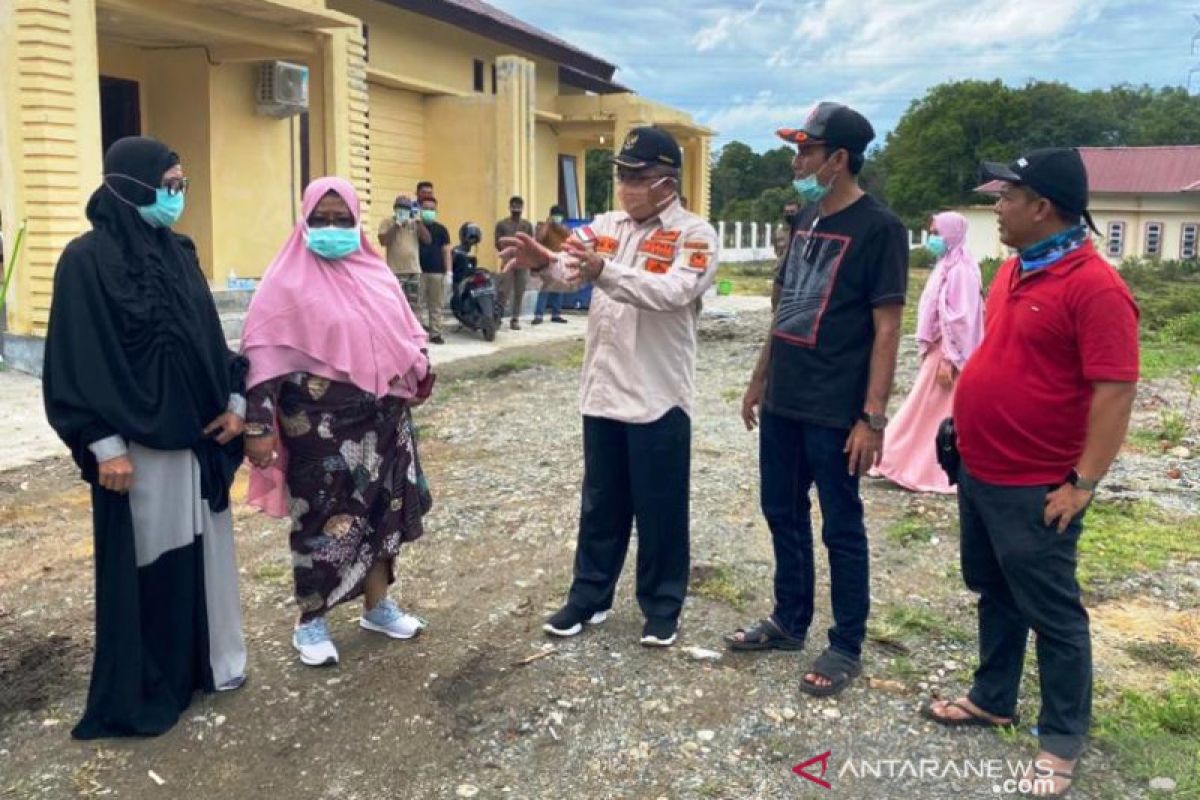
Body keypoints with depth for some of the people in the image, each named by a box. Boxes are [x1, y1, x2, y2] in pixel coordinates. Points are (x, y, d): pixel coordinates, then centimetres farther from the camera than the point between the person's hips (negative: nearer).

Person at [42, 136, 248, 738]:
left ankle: (210, 659, 30)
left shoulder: (179, 252, 8)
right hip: (137, 438, -6)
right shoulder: (87, 260, -11)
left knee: (205, 544, 13)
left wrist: (233, 401, 4)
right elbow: (77, 361, -13)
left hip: (197, 432, 6)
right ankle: (142, 687, 20)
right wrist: (104, 444, -17)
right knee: (146, 558, 4)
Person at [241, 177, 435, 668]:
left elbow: (403, 331, 21)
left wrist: (420, 371, 16)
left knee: (384, 512, 13)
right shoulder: (288, 282, -7)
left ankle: (377, 605, 31)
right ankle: (311, 623, 20)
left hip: (381, 419, 6)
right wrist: (258, 425, -19)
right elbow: (263, 356, -13)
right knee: (324, 521, 2)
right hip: (321, 427, -6)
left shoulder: (375, 272, 9)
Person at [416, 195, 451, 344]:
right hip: (419, 271, -1)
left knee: (436, 304, 5)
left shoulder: (441, 229, 9)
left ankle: (435, 333, 10)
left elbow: (446, 251, 7)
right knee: (420, 303, -3)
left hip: (437, 271, 1)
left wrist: (449, 271, -1)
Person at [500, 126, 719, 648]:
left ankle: (662, 607, 24)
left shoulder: (695, 235, -8)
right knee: (600, 504, 16)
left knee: (660, 510, 7)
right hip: (602, 393, 5)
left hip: (659, 399, -5)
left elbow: (673, 292, -25)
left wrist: (604, 270, -37)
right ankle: (589, 596, 30)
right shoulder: (607, 226, 9)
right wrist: (543, 263, -26)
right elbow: (569, 273, -3)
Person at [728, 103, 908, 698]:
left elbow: (887, 329, -15)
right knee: (783, 513, 16)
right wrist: (760, 380, 17)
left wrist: (872, 416, -18)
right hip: (783, 402, 8)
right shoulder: (807, 218, 11)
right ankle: (789, 621, 33)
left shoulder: (878, 228, -12)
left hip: (835, 412, -7)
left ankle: (847, 647, 19)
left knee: (840, 528, 5)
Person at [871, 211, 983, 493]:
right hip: (938, 351, 10)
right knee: (924, 412, 13)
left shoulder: (960, 269, -17)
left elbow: (959, 319, -22)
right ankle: (911, 465, 20)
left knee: (941, 415, 0)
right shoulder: (946, 266, 12)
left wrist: (948, 360, -22)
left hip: (947, 354, -10)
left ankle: (944, 474, 9)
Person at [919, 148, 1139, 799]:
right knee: (995, 596, 21)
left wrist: (1083, 483, -21)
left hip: (1035, 488, -9)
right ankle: (993, 699, 38)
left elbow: (1116, 390, -21)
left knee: (1052, 615, 5)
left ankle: (1062, 740, 20)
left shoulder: (1094, 285, -20)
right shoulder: (1014, 268, 9)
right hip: (979, 473, 9)